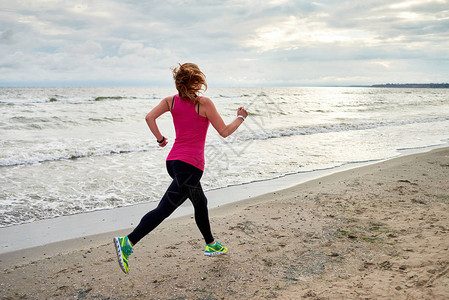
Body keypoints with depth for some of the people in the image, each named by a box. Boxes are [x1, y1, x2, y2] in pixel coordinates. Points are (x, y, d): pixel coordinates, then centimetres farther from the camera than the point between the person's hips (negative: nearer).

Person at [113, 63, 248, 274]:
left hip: (174, 161, 8)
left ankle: (211, 244, 38)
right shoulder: (204, 103, -9)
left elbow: (149, 117, -7)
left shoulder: (172, 100, 6)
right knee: (163, 209, -10)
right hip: (190, 165, -8)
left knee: (200, 203, 24)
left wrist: (160, 139, 7)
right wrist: (240, 117, 12)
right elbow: (224, 132, -4)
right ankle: (128, 242, -18)